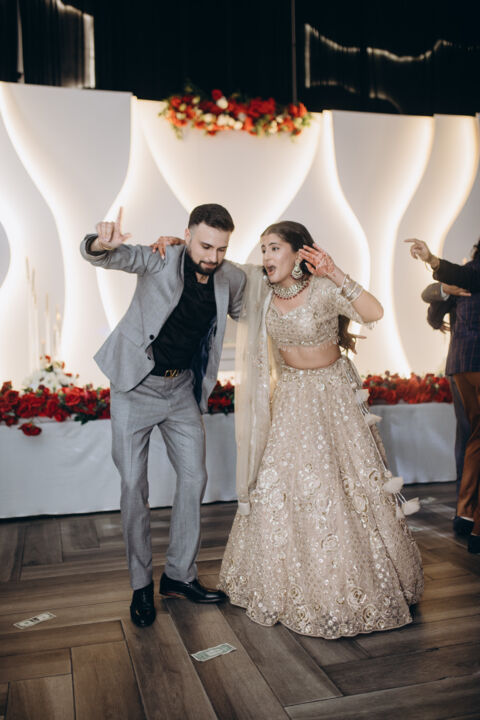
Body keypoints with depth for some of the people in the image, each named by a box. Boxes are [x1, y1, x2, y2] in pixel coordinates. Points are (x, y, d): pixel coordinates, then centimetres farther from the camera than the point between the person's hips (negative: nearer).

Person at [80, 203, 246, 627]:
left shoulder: (232, 279, -3)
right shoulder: (160, 260, -15)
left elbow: (245, 311, 19)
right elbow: (108, 257, -31)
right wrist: (101, 243, -56)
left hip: (183, 388, 4)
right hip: (136, 385, -4)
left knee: (194, 479, 5)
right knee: (134, 485, 0)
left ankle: (180, 575, 23)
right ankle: (141, 584, 18)